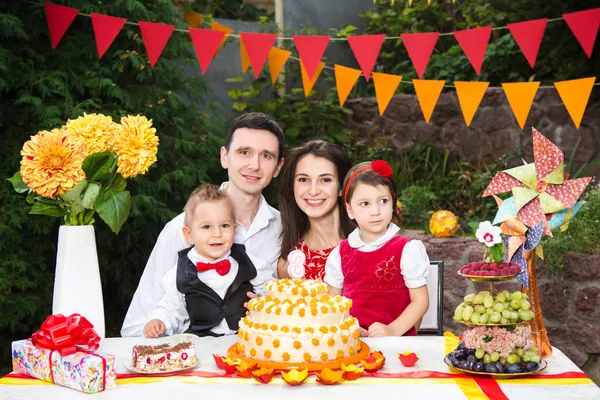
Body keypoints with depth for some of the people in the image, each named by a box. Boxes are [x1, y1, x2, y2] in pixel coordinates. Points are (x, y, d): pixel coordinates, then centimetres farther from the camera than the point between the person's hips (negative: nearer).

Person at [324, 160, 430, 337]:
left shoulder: (408, 250, -1)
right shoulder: (340, 254, 9)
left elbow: (420, 301, 0)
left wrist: (392, 331, -12)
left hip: (398, 341, -2)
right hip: (352, 341, 3)